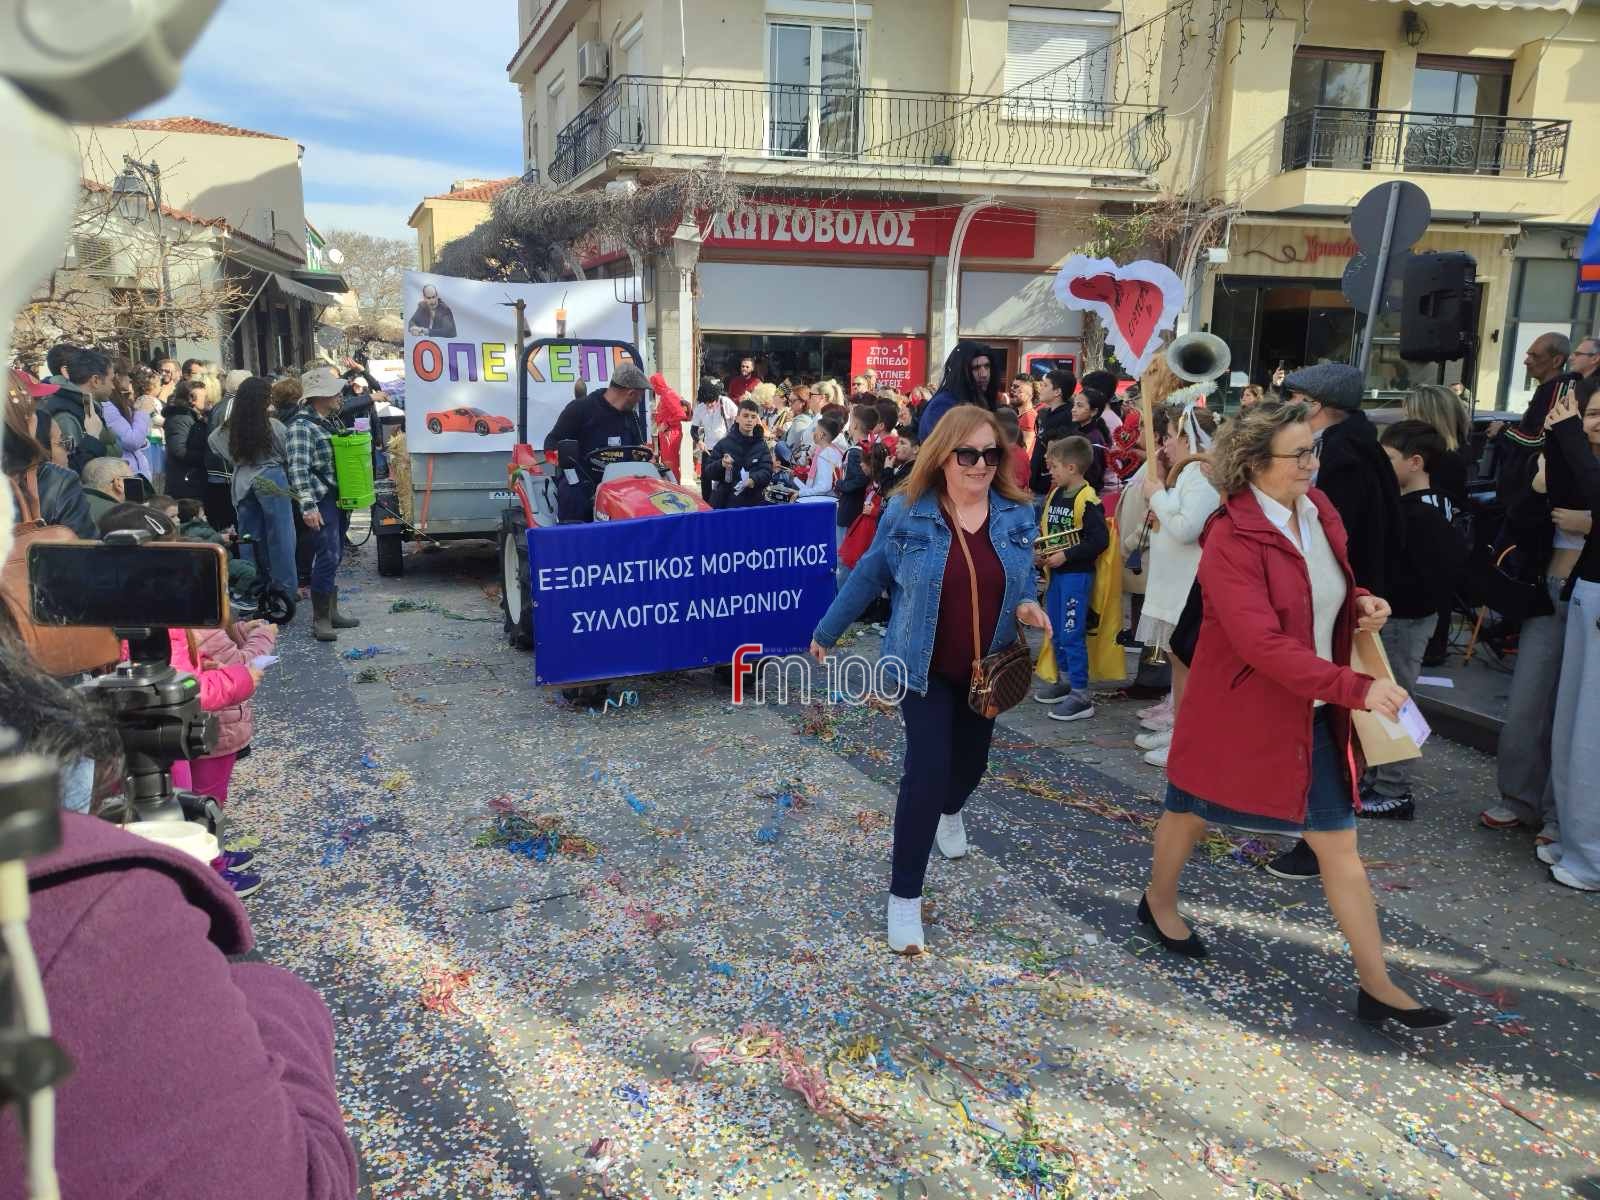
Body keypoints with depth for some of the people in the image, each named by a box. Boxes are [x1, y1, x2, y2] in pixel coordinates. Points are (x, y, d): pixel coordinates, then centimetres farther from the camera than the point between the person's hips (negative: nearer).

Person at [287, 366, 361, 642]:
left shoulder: (332, 420, 13)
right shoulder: (301, 427, -15)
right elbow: (298, 470, -22)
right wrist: (308, 506, -27)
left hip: (338, 496, 9)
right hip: (321, 500, -9)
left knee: (335, 555, 14)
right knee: (327, 557, -11)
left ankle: (332, 612, 24)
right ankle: (320, 620, -5)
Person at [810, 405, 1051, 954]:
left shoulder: (1017, 514, -5)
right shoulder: (907, 512, -14)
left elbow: (1024, 577, 9)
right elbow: (868, 576, -2)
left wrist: (1027, 605, -14)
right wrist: (827, 631, 7)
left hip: (988, 668, 4)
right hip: (925, 668, -4)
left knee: (971, 759, 22)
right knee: (927, 770, -11)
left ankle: (950, 813, 60)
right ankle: (904, 897, 2)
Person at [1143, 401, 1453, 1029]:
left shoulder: (1318, 510, 0)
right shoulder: (1232, 541, -24)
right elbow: (1263, 644, -31)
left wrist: (1361, 602, -4)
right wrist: (1357, 689, -33)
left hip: (1310, 714, 6)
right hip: (1237, 711, -6)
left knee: (1338, 841, 6)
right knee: (1193, 811, 19)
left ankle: (1376, 985, 15)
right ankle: (1158, 902, 46)